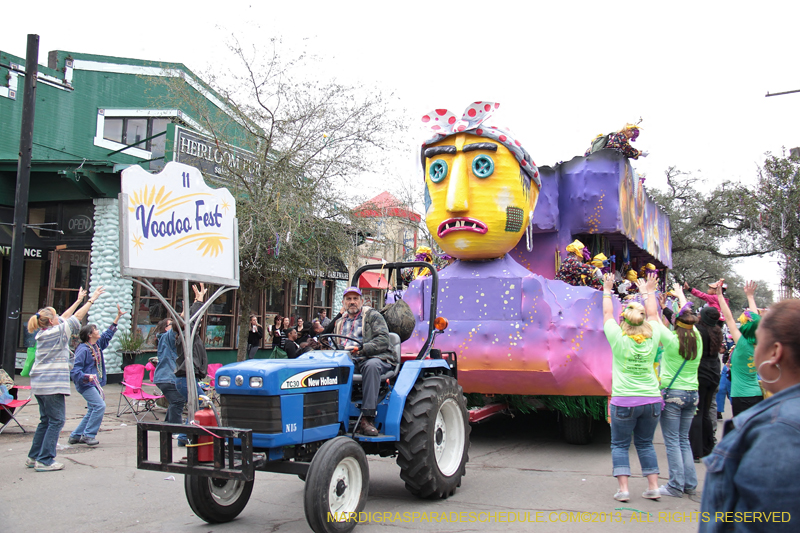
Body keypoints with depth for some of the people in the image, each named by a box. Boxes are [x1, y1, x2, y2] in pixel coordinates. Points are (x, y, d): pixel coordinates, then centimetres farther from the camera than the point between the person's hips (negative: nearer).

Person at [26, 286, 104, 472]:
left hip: (39, 384, 9)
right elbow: (77, 317, -5)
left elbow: (65, 317, 22)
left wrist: (79, 300, 29)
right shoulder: (58, 332, -11)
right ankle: (45, 460, -3)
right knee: (56, 421, -3)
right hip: (53, 384, -9)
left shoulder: (43, 332, 12)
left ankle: (34, 457, 22)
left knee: (45, 420, 17)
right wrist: (91, 300, 4)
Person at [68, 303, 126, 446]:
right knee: (99, 406, -18)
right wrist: (87, 377, -36)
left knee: (92, 410, 10)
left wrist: (118, 317, 22)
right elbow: (75, 370, -20)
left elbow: (108, 334, 23)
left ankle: (75, 436, 19)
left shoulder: (97, 345, 9)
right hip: (86, 384, -9)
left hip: (94, 383, 9)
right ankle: (88, 435, -8)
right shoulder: (83, 350, -16)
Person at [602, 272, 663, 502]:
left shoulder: (618, 339, -8)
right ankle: (653, 487, 16)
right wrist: (648, 293, 31)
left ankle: (623, 489, 2)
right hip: (651, 399, 3)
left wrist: (607, 291, 21)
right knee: (645, 444, 17)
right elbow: (653, 315, 17)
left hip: (624, 401, -3)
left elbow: (607, 314, 8)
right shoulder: (652, 338, -2)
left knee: (620, 444, 8)